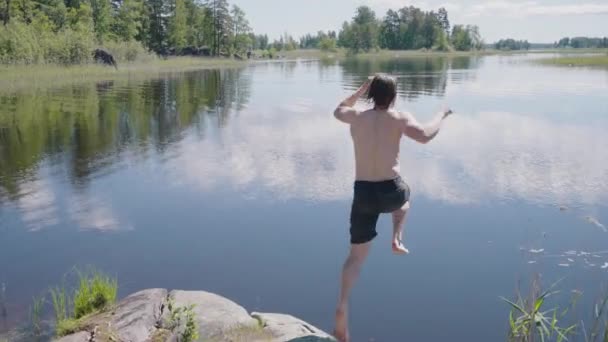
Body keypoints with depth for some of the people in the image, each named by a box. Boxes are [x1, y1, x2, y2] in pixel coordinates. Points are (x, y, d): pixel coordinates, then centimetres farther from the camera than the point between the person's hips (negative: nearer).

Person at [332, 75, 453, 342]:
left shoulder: (356, 117, 6)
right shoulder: (398, 118, -5)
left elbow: (338, 111, 29)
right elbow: (424, 136, -22)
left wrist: (360, 91, 34)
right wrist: (441, 116, -3)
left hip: (363, 193, 2)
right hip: (390, 192, -2)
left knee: (357, 255, 11)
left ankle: (342, 307, -5)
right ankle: (397, 240, 24)